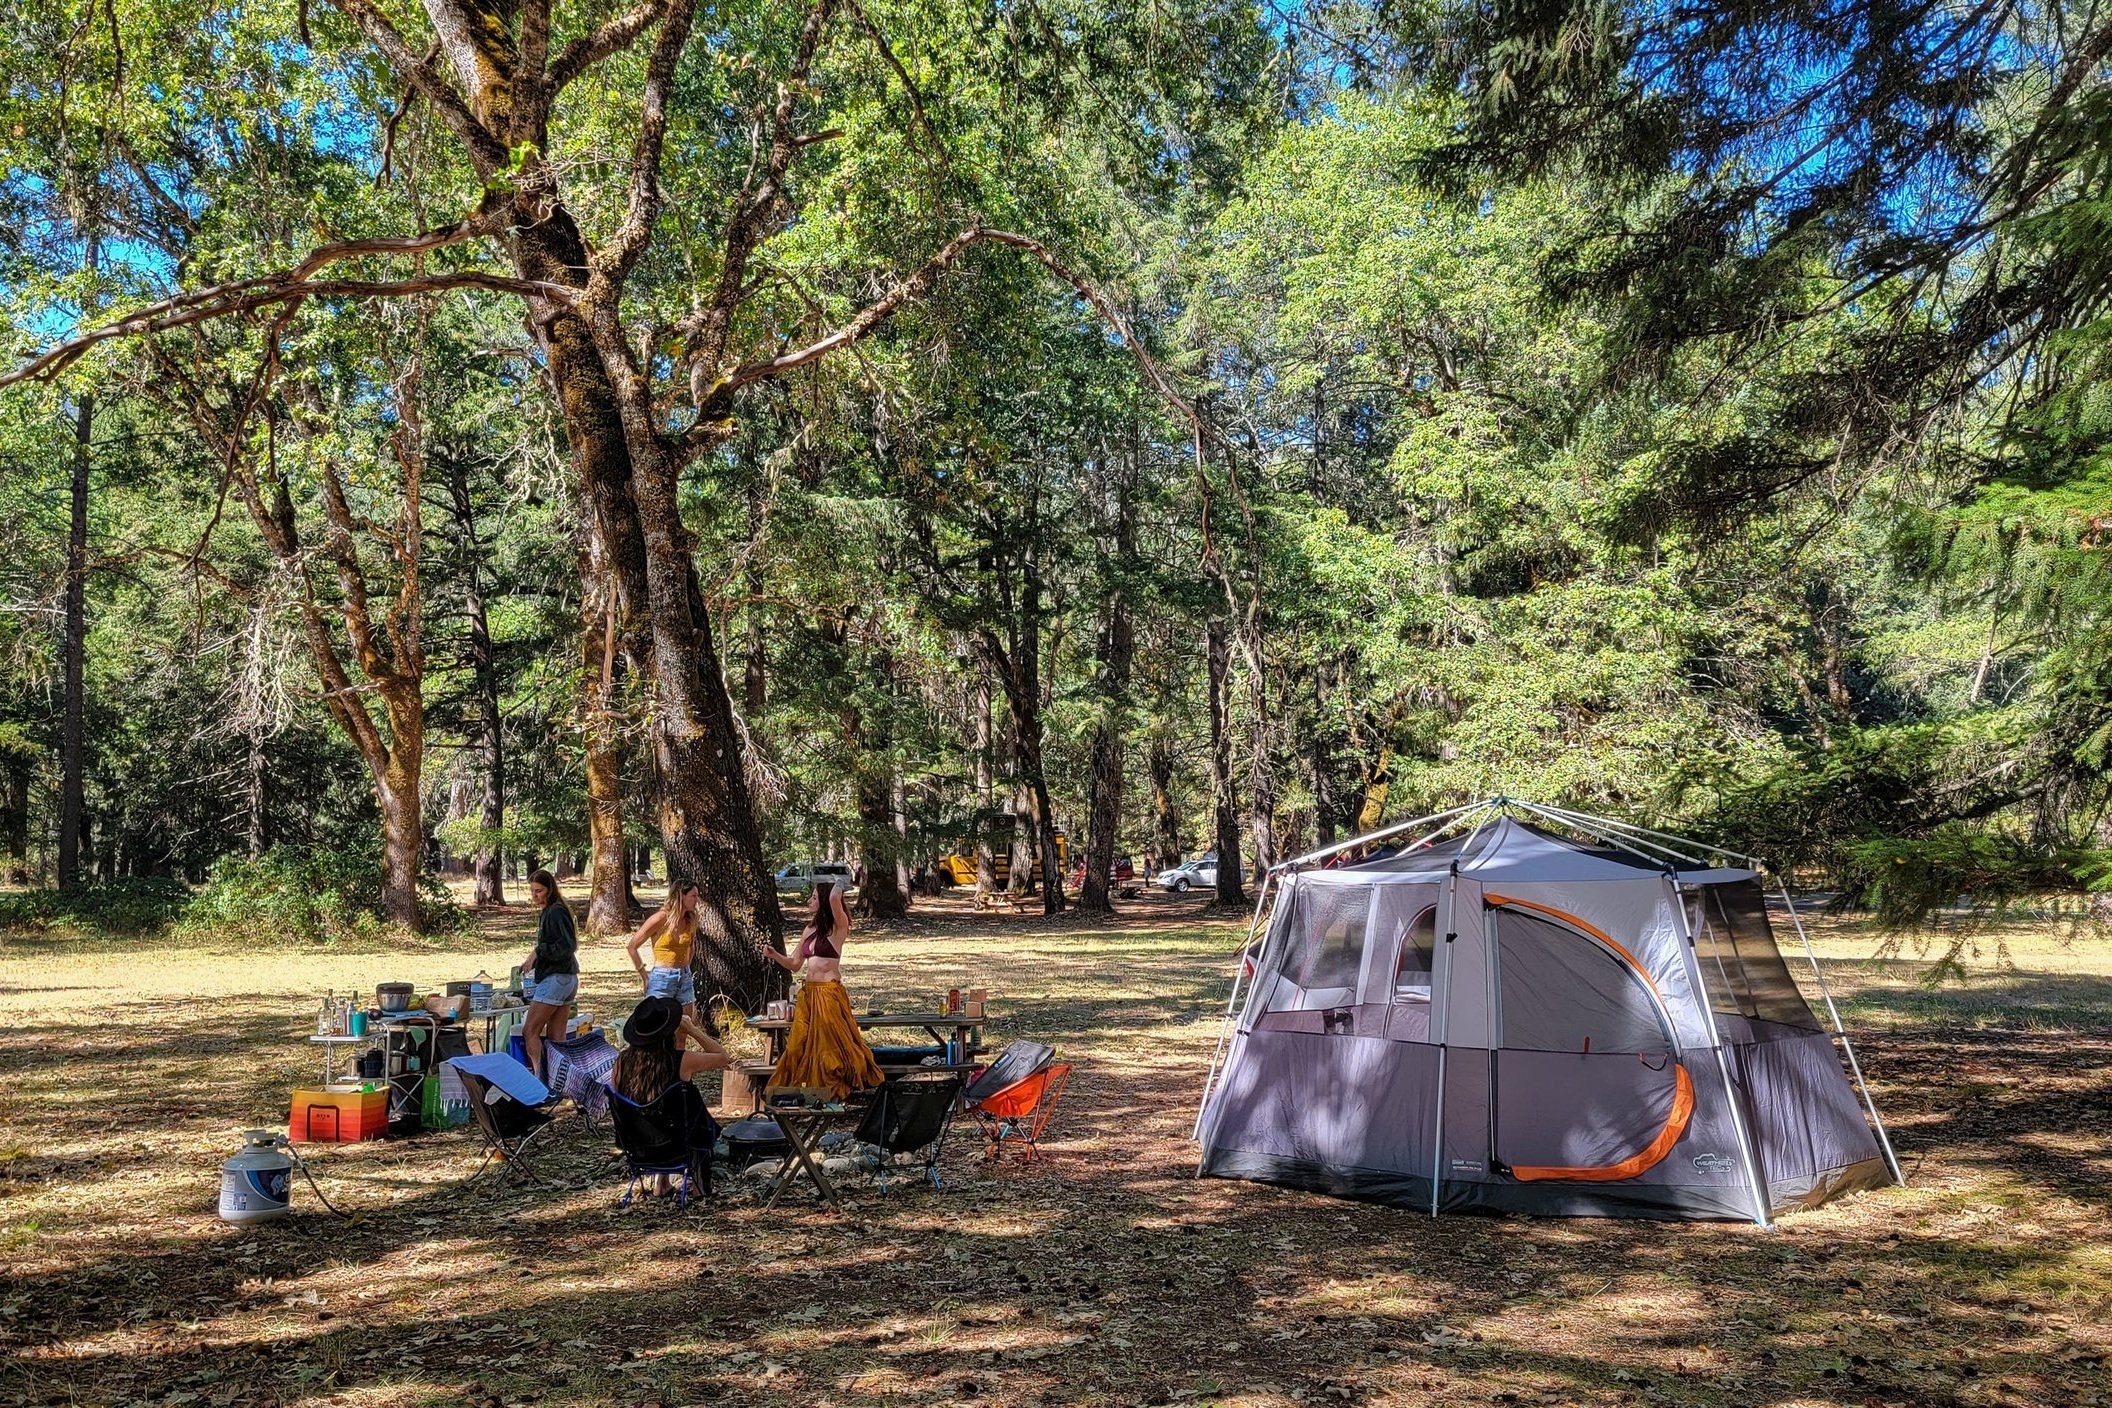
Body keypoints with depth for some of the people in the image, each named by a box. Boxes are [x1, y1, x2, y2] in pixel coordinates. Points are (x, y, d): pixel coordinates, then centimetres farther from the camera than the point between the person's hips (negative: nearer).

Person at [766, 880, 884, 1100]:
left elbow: (834, 898, -25)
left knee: (832, 1046, -3)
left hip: (829, 994, -7)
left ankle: (839, 1088, 9)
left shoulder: (838, 927, -6)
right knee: (799, 1045, 7)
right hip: (807, 993, 7)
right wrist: (774, 955, 4)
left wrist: (837, 890, -4)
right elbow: (795, 964, 19)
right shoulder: (810, 929, 15)